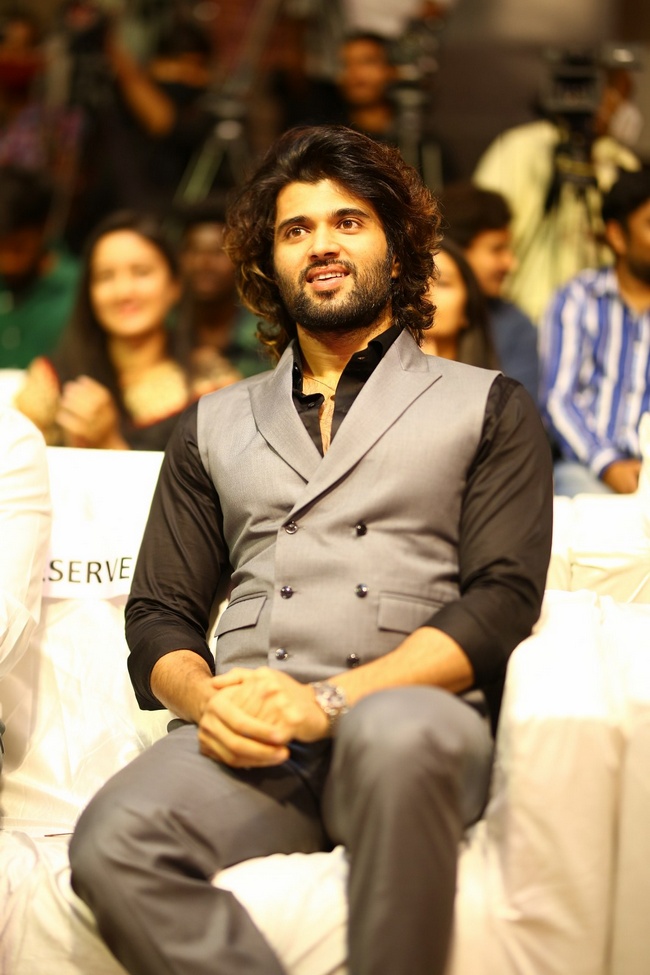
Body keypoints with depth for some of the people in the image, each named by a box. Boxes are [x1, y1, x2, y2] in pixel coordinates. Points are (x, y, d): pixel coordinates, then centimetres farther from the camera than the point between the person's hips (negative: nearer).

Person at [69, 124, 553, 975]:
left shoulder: (488, 408, 17)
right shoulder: (217, 425, 26)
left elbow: (502, 601, 3)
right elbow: (159, 613, 19)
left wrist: (328, 701, -11)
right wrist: (206, 700, -6)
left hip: (408, 714, -2)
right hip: (246, 739, 2)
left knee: (398, 734, -40)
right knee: (112, 845, -31)